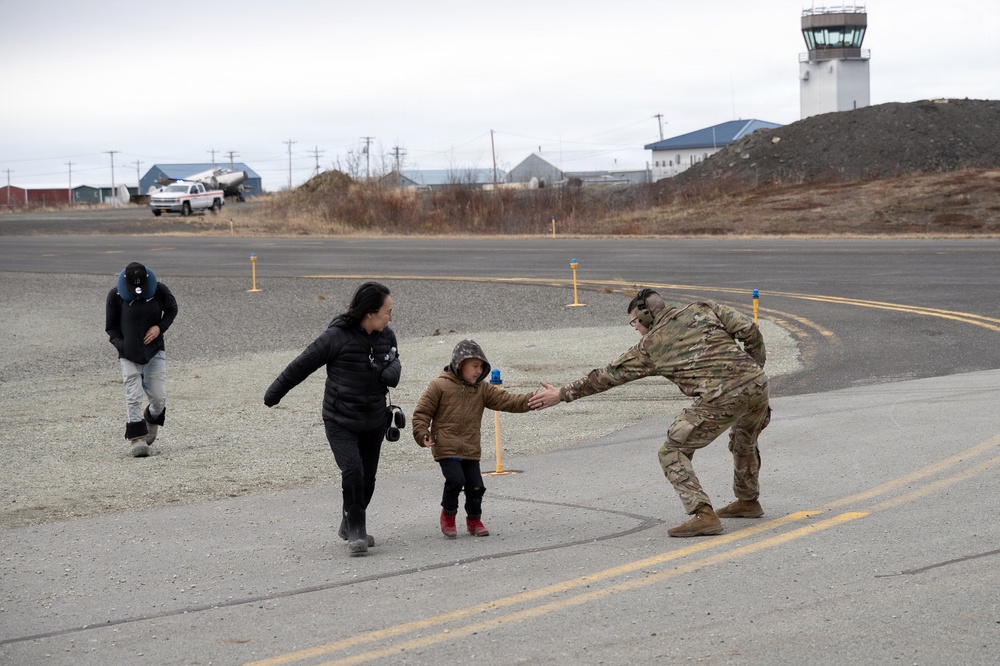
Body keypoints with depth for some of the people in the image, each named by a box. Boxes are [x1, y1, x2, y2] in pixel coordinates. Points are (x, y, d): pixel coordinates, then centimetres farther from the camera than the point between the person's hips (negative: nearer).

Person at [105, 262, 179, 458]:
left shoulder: (159, 290, -7)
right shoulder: (115, 295, -10)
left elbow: (172, 309, 11)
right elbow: (111, 327, 1)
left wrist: (160, 327, -7)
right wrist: (122, 346, -15)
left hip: (155, 351, 1)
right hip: (129, 354, -1)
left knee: (158, 397, 1)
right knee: (133, 397, -11)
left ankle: (152, 421, 33)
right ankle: (136, 439, -8)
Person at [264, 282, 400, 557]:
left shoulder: (386, 336, -2)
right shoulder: (336, 337, -18)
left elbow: (394, 360, 17)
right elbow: (302, 365, -9)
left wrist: (391, 371, -9)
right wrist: (274, 394, -1)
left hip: (374, 422, 5)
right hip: (340, 422, -5)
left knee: (367, 479, 10)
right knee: (353, 472, -20)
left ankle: (349, 525, 33)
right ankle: (356, 531, -7)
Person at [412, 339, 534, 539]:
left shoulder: (482, 389, 9)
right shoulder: (439, 386, -4)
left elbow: (506, 401, 1)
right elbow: (422, 412, -1)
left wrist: (531, 401, -13)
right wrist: (422, 435, -13)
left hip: (471, 449, 5)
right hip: (446, 447, -5)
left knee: (475, 486, 4)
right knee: (455, 479, -19)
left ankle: (474, 520, 27)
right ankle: (448, 514, 6)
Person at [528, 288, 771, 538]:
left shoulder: (650, 346, 11)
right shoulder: (704, 310, 19)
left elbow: (607, 376, 17)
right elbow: (750, 330, 9)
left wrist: (562, 394, 25)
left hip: (720, 398, -6)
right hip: (756, 385, 6)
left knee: (672, 453, 6)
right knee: (744, 441, 35)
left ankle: (703, 515, -9)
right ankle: (748, 502, 50)